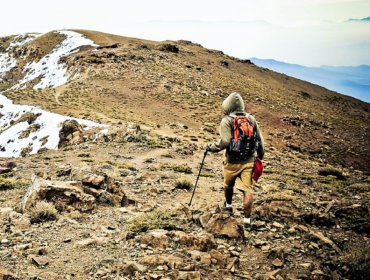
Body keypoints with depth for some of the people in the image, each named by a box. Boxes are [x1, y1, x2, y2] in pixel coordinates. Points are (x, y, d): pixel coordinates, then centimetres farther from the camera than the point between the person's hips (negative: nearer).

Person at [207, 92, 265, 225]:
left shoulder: (227, 120, -12)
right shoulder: (251, 119, 4)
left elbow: (224, 141, -21)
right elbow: (259, 140, 8)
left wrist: (212, 147, -5)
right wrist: (260, 156, 21)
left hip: (233, 161, -3)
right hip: (249, 161, 3)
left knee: (228, 185, 23)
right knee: (247, 189, 2)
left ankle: (228, 204, 47)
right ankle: (247, 219, -2)